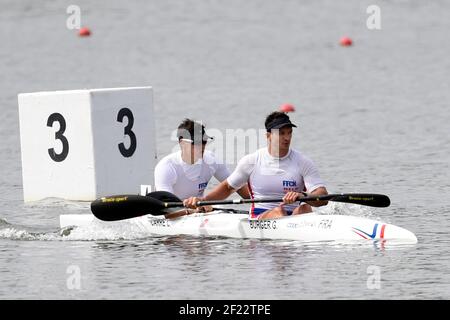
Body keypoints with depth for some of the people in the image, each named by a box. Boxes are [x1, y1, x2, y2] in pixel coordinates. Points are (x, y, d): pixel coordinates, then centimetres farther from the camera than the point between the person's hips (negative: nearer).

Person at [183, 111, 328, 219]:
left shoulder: (302, 162, 5)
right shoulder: (251, 161, 8)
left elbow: (323, 197, -6)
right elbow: (228, 187, 24)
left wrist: (303, 196, -29)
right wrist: (202, 200, 10)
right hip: (259, 218, 1)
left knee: (305, 208, -34)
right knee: (278, 211, -33)